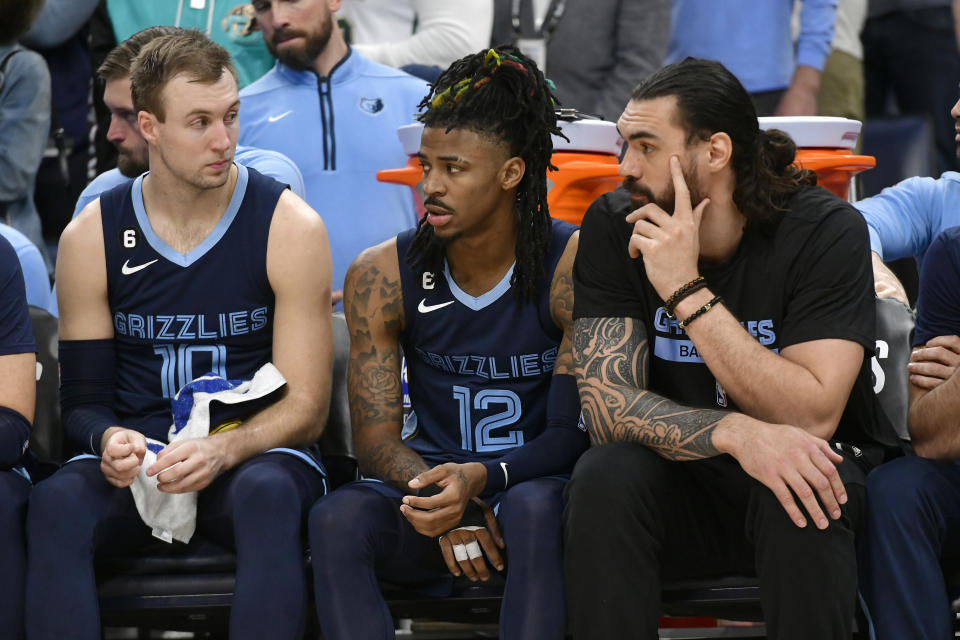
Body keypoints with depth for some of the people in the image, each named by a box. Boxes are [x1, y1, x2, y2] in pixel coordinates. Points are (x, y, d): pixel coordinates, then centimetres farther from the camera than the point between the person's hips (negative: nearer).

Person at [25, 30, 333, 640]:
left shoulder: (290, 227, -1)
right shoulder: (91, 237, 5)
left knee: (269, 496, -38)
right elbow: (84, 399, 9)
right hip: (138, 463, 2)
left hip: (254, 454, -1)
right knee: (56, 503, -32)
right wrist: (109, 442, -17)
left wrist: (222, 451, -24)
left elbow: (305, 406, -3)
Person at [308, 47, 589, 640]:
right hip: (430, 475, 3)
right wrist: (447, 506, -25)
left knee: (534, 509, -38)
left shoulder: (574, 266, -11)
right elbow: (376, 438, -4)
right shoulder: (382, 275, -2)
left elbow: (574, 433, -11)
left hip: (535, 482, -2)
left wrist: (482, 479, -31)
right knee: (336, 520, -29)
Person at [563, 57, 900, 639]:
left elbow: (812, 417, -24)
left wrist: (687, 290, -28)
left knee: (796, 490, -35)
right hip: (681, 488, 2)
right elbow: (606, 402, -15)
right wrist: (735, 434, -34)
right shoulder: (614, 228, -7)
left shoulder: (826, 232, -15)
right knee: (606, 477, -28)